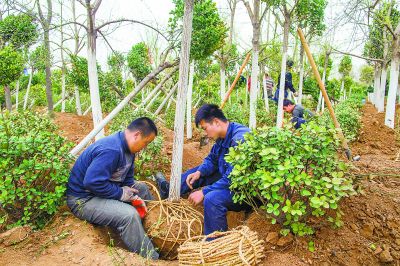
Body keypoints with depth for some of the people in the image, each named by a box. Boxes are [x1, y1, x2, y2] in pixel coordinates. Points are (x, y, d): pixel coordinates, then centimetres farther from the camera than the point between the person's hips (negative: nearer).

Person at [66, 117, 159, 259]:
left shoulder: (127, 147, 1)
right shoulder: (111, 151, -31)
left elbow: (128, 178, 11)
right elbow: (92, 182, -34)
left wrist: (134, 196, -3)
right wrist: (121, 193, -23)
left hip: (104, 187, 10)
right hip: (83, 198, -10)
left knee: (142, 188, 15)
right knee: (129, 215, -29)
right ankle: (151, 258, -11)